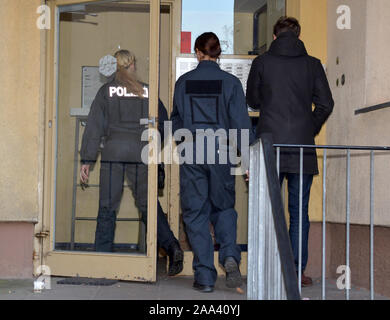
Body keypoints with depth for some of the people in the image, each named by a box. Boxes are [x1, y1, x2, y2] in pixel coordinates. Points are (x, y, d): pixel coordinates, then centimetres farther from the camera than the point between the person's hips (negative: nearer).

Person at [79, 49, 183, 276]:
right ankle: (171, 246, -9)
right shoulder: (147, 91, 9)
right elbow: (164, 123, 10)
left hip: (113, 150, -1)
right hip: (141, 152, 1)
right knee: (149, 205, 6)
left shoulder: (106, 91, 6)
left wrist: (87, 160, 4)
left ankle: (102, 256, 4)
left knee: (107, 207, 5)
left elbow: (95, 127, 3)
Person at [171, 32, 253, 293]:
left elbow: (176, 121, 10)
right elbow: (241, 122, -5)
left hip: (192, 156, 0)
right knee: (224, 208, 17)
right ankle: (230, 256, -7)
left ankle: (205, 276, 5)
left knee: (196, 214, 6)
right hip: (221, 154, 0)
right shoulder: (230, 83, -3)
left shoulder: (183, 82, 2)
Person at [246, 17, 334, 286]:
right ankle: (298, 269, 6)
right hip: (302, 146, 0)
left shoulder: (262, 62, 2)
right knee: (299, 211, 6)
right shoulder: (312, 64, 3)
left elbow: (252, 100, 12)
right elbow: (325, 104, 1)